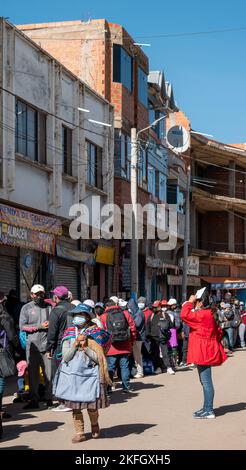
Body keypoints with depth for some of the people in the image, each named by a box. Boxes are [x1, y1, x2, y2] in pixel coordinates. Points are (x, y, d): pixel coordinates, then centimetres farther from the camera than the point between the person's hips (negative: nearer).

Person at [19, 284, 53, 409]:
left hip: (47, 346, 0)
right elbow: (22, 326, -3)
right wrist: (40, 326, -9)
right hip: (32, 346, 0)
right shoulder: (26, 308, 6)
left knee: (49, 373, -1)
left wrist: (50, 325, -8)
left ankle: (49, 399, 7)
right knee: (33, 373, 5)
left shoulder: (49, 307, 8)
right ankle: (34, 400, 13)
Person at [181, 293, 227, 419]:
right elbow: (219, 332, 19)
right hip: (206, 352, 11)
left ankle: (209, 411, -5)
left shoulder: (202, 315, -17)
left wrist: (189, 302, -13)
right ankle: (207, 408, 23)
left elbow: (185, 315, -25)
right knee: (205, 381, 16)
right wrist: (214, 343, 21)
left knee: (206, 381, -7)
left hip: (204, 353, -11)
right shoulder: (209, 314, 15)